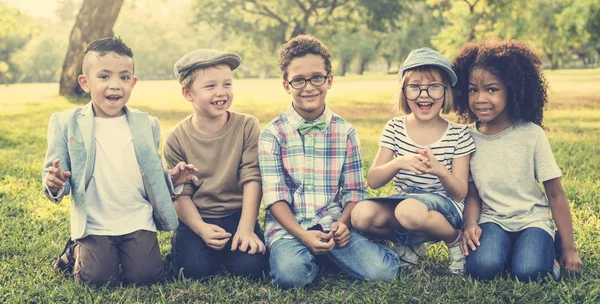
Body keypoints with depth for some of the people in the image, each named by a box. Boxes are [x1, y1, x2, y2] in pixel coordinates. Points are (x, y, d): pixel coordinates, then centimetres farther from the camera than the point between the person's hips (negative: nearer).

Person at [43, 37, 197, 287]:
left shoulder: (147, 124, 6)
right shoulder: (65, 123, -3)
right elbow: (53, 172, -2)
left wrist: (171, 179, -7)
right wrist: (54, 184, -26)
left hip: (138, 220, 2)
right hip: (94, 224, -2)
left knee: (145, 276, -13)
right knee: (98, 280, -16)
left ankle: (123, 252, 20)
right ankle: (79, 250, 18)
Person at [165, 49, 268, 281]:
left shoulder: (247, 127, -6)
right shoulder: (177, 138, -5)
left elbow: (252, 179, -9)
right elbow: (180, 194, -5)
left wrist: (246, 228, -17)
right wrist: (201, 229, -19)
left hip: (237, 214, 0)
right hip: (196, 218, 0)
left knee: (250, 267, -21)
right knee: (196, 269, -22)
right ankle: (180, 243, 11)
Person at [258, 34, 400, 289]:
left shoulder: (345, 131, 7)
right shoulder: (273, 133, 0)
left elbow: (354, 190, 7)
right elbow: (275, 195, -6)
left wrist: (343, 224, -13)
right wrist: (302, 235, -20)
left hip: (333, 224, 2)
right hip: (289, 226, -2)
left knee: (382, 270, -22)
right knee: (291, 274, -35)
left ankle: (325, 255, 7)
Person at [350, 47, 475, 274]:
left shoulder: (458, 135, -5)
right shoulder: (395, 129, 1)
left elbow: (460, 194, -7)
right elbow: (373, 181, -5)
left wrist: (440, 170, -29)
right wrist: (399, 163, -26)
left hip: (445, 208, -3)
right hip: (403, 203, 3)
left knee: (410, 210, -39)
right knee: (361, 215, -29)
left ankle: (455, 239, -6)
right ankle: (408, 246, 2)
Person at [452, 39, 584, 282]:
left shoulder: (531, 134, -10)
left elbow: (555, 195, -5)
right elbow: (472, 193, 5)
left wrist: (569, 250, -3)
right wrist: (470, 224, -16)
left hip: (533, 219, -1)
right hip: (493, 219, 1)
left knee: (528, 272, -29)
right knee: (481, 268, -28)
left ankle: (546, 251, 4)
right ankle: (508, 251, 3)